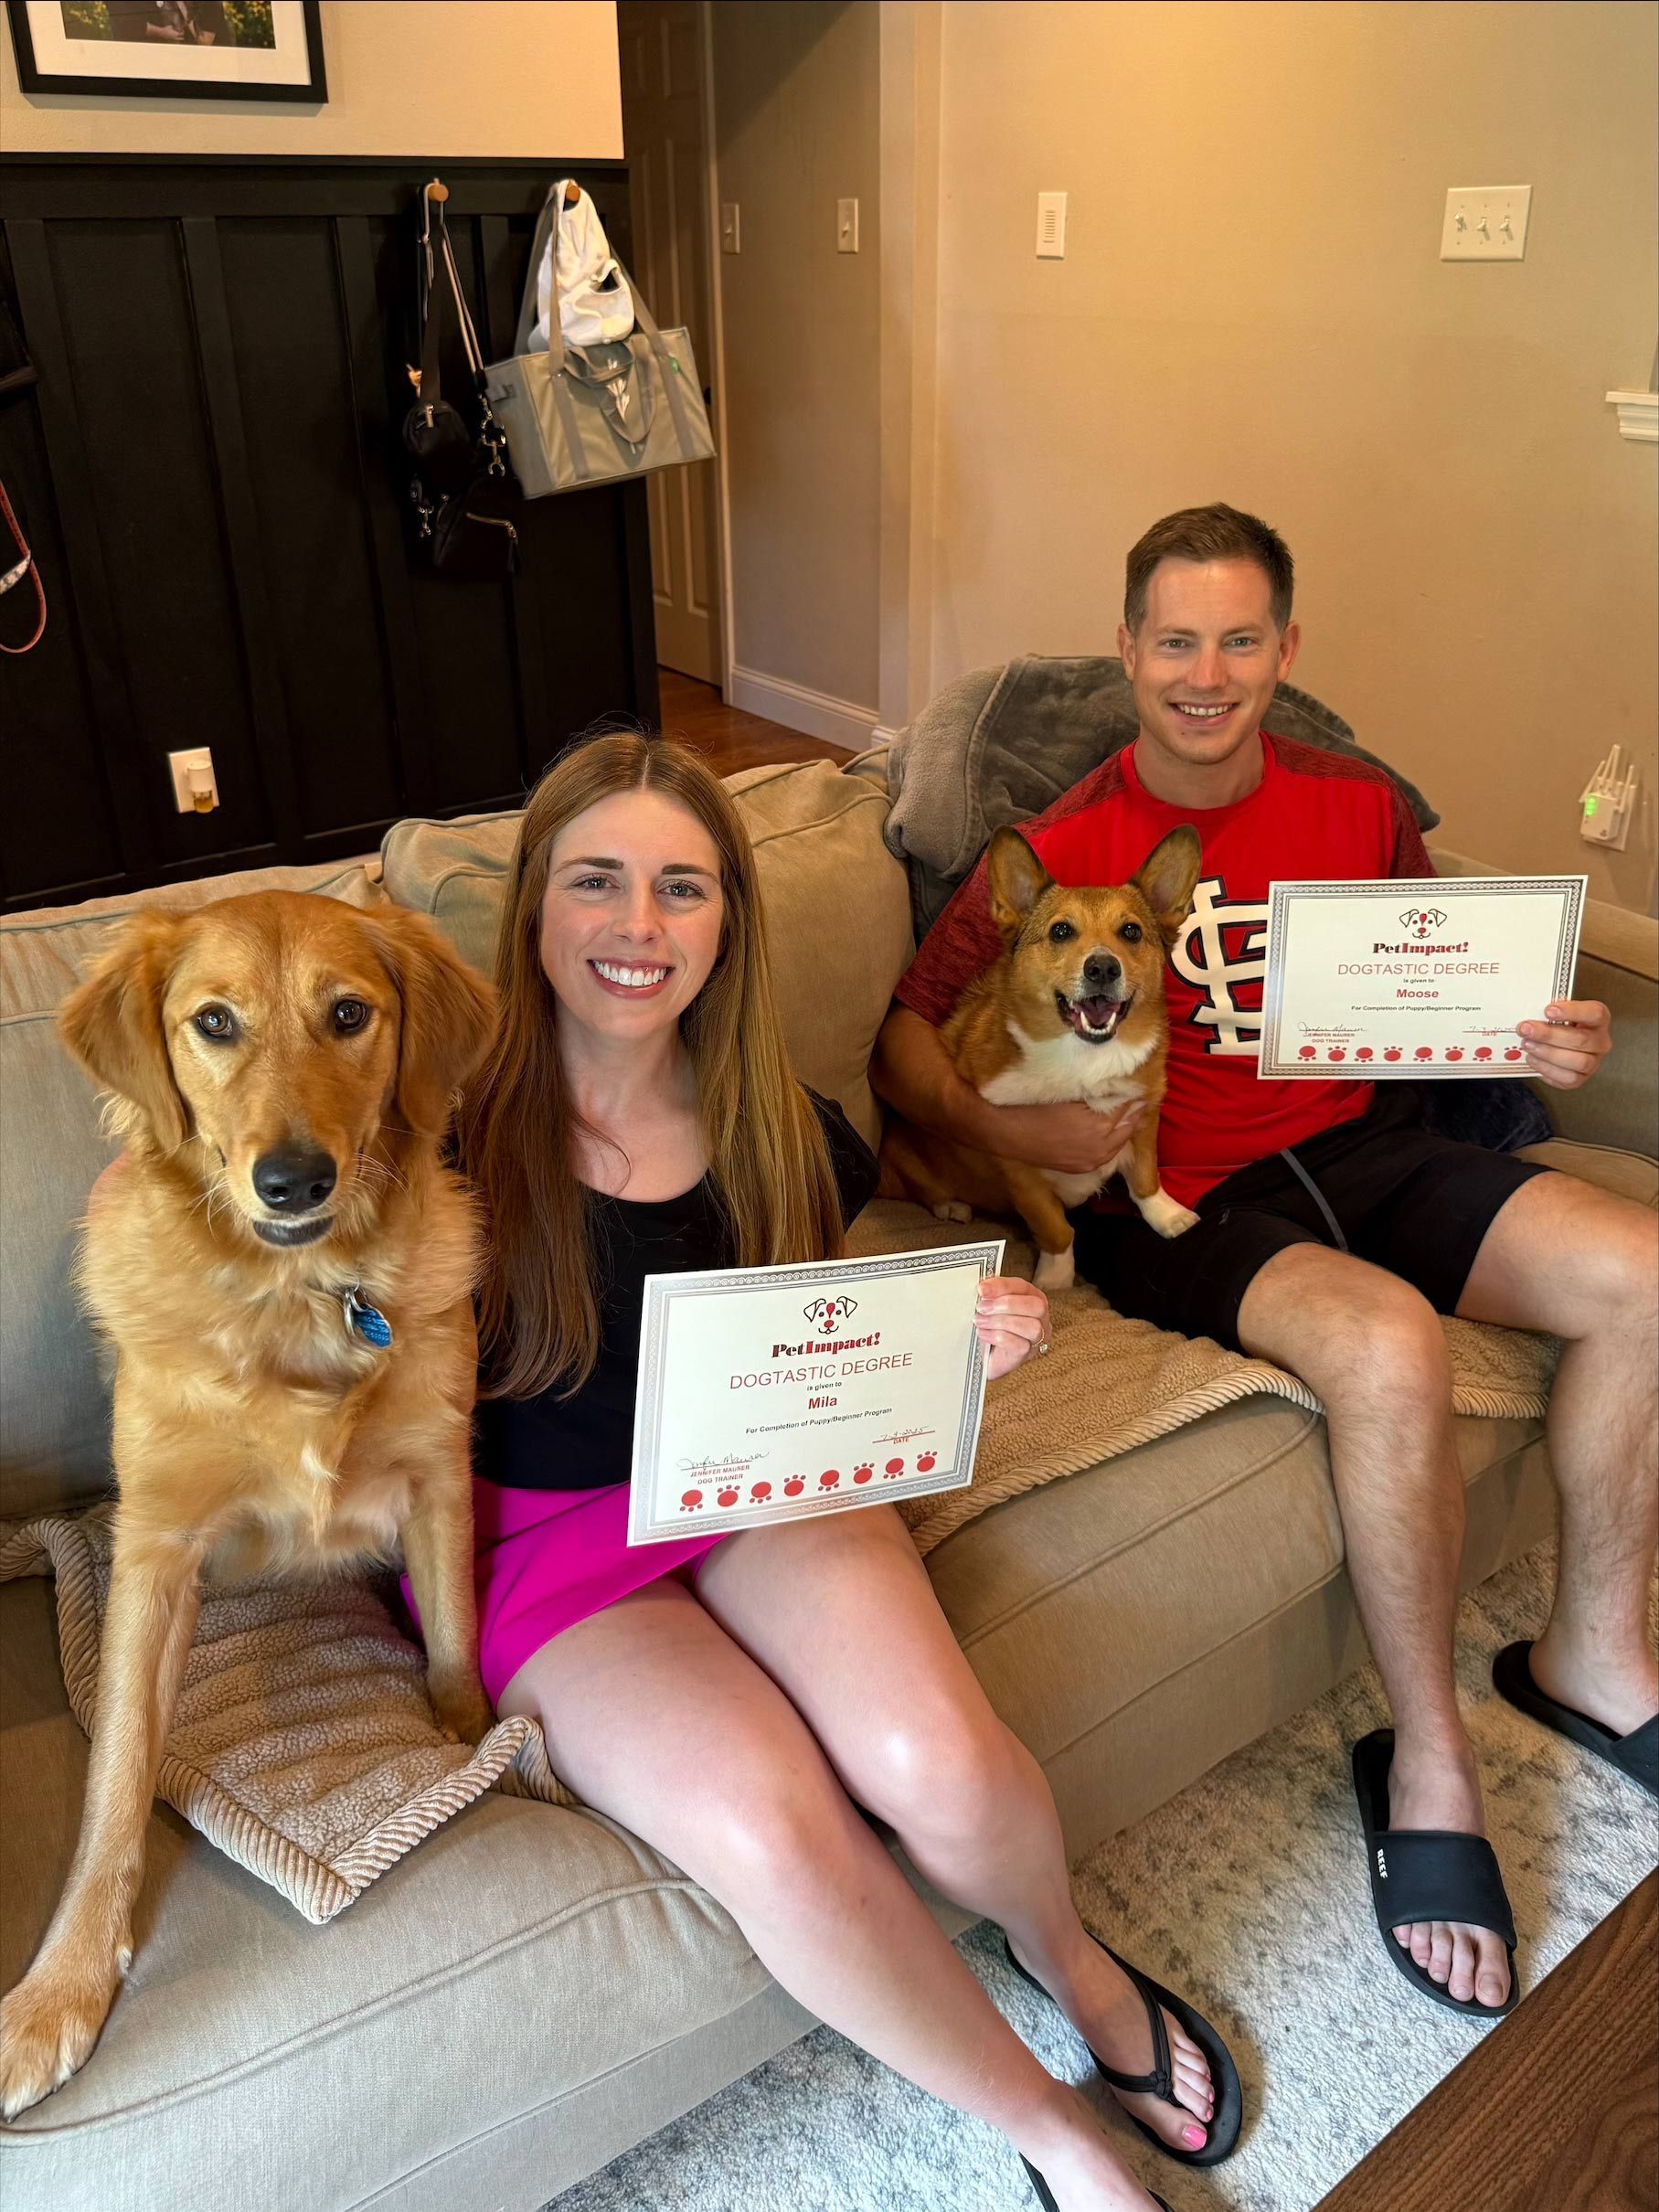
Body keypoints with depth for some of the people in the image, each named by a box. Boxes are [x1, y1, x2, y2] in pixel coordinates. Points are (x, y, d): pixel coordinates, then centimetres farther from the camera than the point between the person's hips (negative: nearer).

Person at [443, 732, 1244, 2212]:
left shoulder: (777, 1130, 2)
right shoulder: (455, 1133, -11)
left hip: (767, 1488, 3)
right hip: (544, 1538, -2)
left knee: (940, 1766, -26)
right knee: (774, 1835, -29)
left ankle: (1071, 1961, 13)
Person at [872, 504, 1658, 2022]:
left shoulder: (1356, 805, 10)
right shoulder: (1060, 851, -2)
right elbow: (907, 1042, -4)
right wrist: (1008, 1128, -23)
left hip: (1356, 1151, 5)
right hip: (1179, 1200, -5)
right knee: (1389, 1345, -33)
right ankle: (1429, 1762, -9)